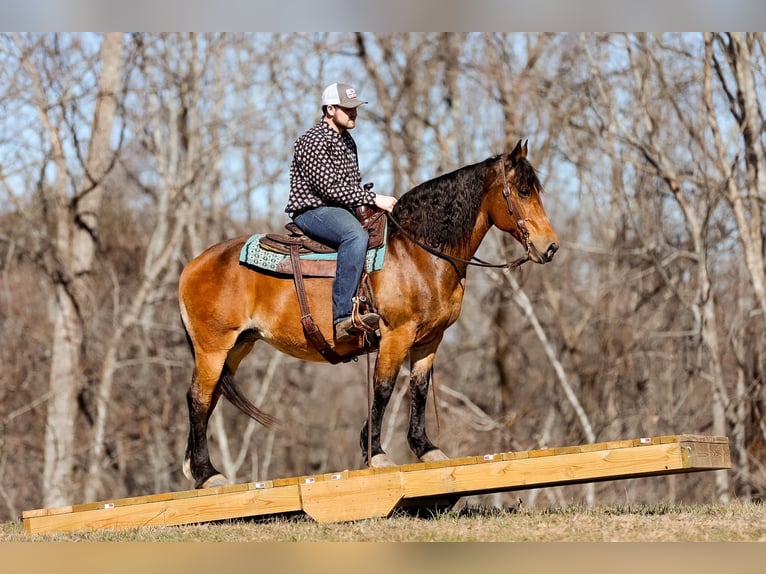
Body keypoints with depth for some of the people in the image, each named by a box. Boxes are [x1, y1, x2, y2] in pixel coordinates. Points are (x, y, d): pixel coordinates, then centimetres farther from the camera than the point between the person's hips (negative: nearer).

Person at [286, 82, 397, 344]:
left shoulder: (347, 141, 17)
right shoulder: (313, 141, -13)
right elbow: (330, 187, -21)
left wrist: (373, 201, 5)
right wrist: (374, 199, -21)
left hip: (341, 211, 10)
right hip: (312, 211, -10)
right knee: (356, 235, -37)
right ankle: (342, 317, -42)